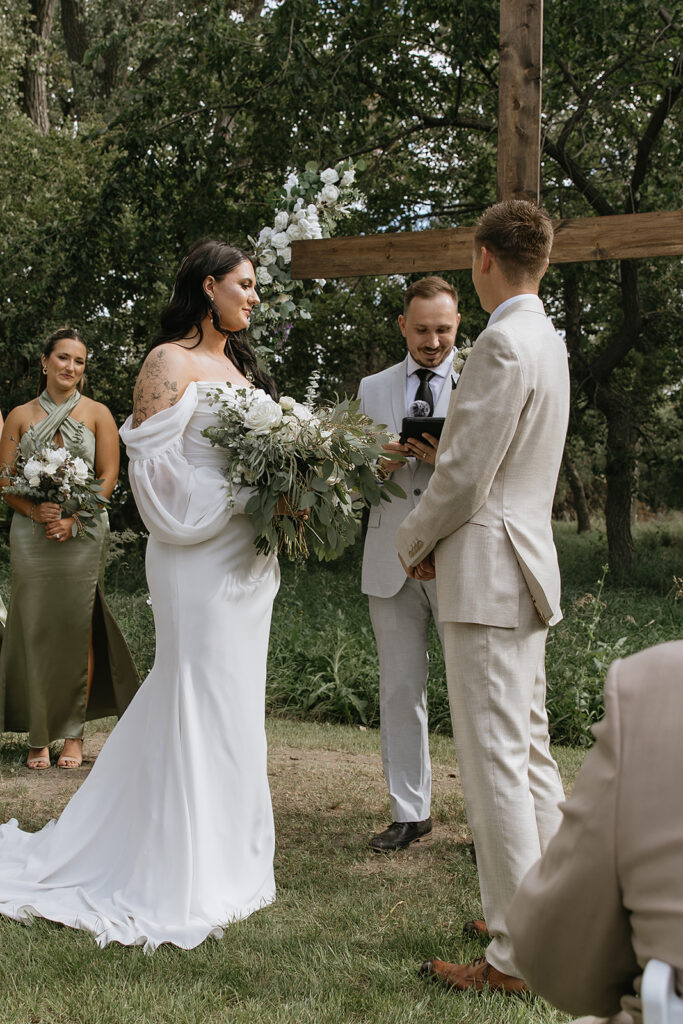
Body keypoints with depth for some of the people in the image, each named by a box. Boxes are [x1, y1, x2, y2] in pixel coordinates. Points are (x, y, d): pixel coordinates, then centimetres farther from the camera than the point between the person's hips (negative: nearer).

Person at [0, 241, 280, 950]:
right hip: (197, 554, -8)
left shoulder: (241, 365, 20)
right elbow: (148, 458, -15)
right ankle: (184, 876, 5)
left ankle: (225, 854, 23)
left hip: (246, 555, 8)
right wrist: (237, 483, -18)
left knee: (233, 698, 12)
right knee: (198, 699, -5)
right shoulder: (170, 361, -6)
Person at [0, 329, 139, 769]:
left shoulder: (97, 414, 8)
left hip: (83, 531, -1)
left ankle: (74, 733, 6)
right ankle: (38, 737, 5)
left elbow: (109, 477, 2)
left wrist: (72, 517, -11)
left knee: (78, 628, -2)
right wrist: (36, 511, -12)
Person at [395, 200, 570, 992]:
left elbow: (464, 476, -18)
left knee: (494, 761, -5)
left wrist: (413, 542, -1)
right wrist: (440, 538, 15)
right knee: (530, 751, 16)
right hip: (526, 566, 10)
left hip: (487, 574, -10)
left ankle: (515, 956, 2)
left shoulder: (503, 344, -17)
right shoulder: (547, 341, 15)